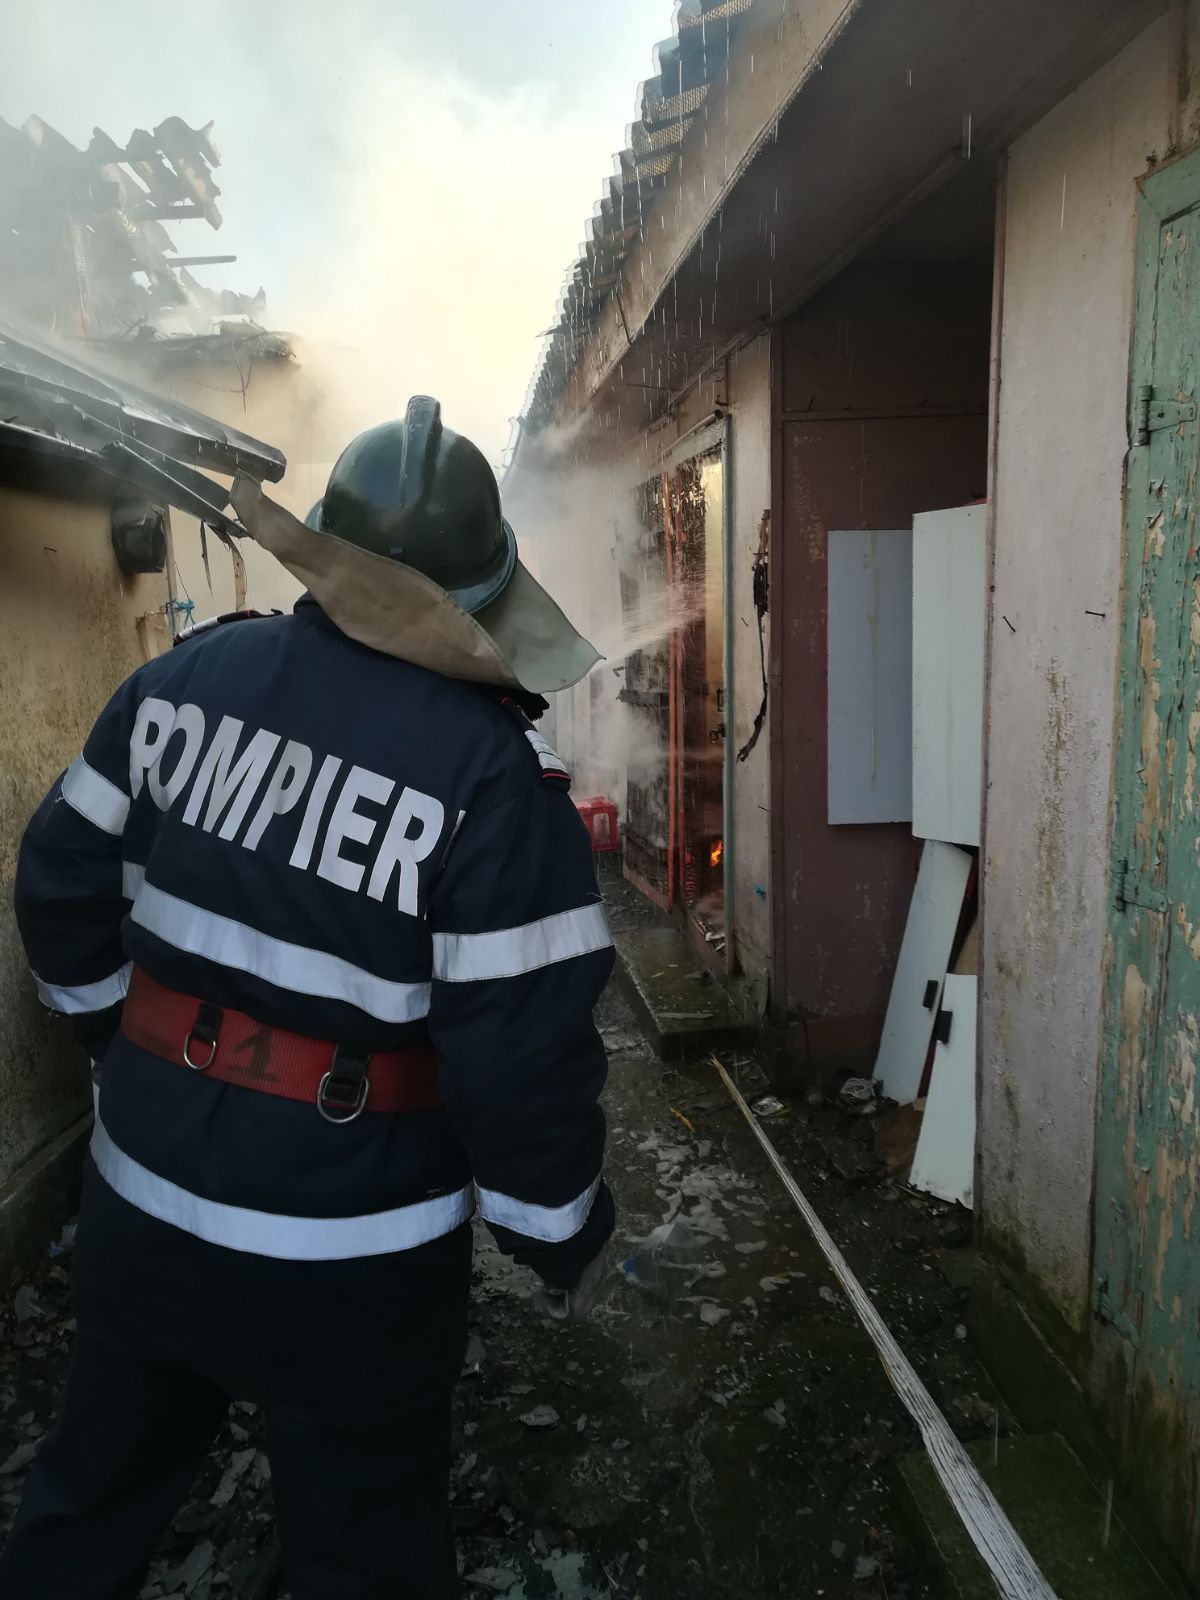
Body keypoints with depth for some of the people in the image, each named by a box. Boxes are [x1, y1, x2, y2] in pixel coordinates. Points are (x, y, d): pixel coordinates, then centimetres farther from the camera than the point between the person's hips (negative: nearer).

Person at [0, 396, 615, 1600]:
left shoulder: (183, 677, -5)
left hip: (142, 1200, 5)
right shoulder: (492, 765, -21)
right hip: (347, 1255, -4)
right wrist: (565, 1238, -3)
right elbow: (523, 1050, -20)